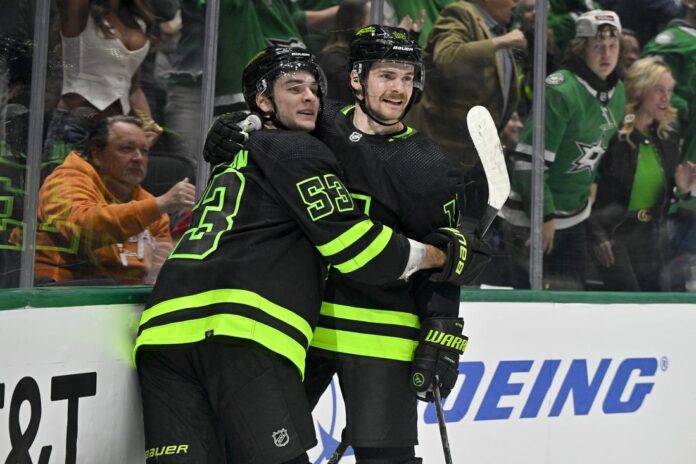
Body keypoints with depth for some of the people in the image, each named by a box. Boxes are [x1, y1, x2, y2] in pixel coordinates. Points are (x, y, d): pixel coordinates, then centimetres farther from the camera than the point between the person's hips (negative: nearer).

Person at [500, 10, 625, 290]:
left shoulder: (618, 93, 4)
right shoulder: (560, 90, -23)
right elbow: (529, 161, -23)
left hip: (575, 214, 8)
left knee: (572, 288, 13)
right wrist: (544, 216, -19)